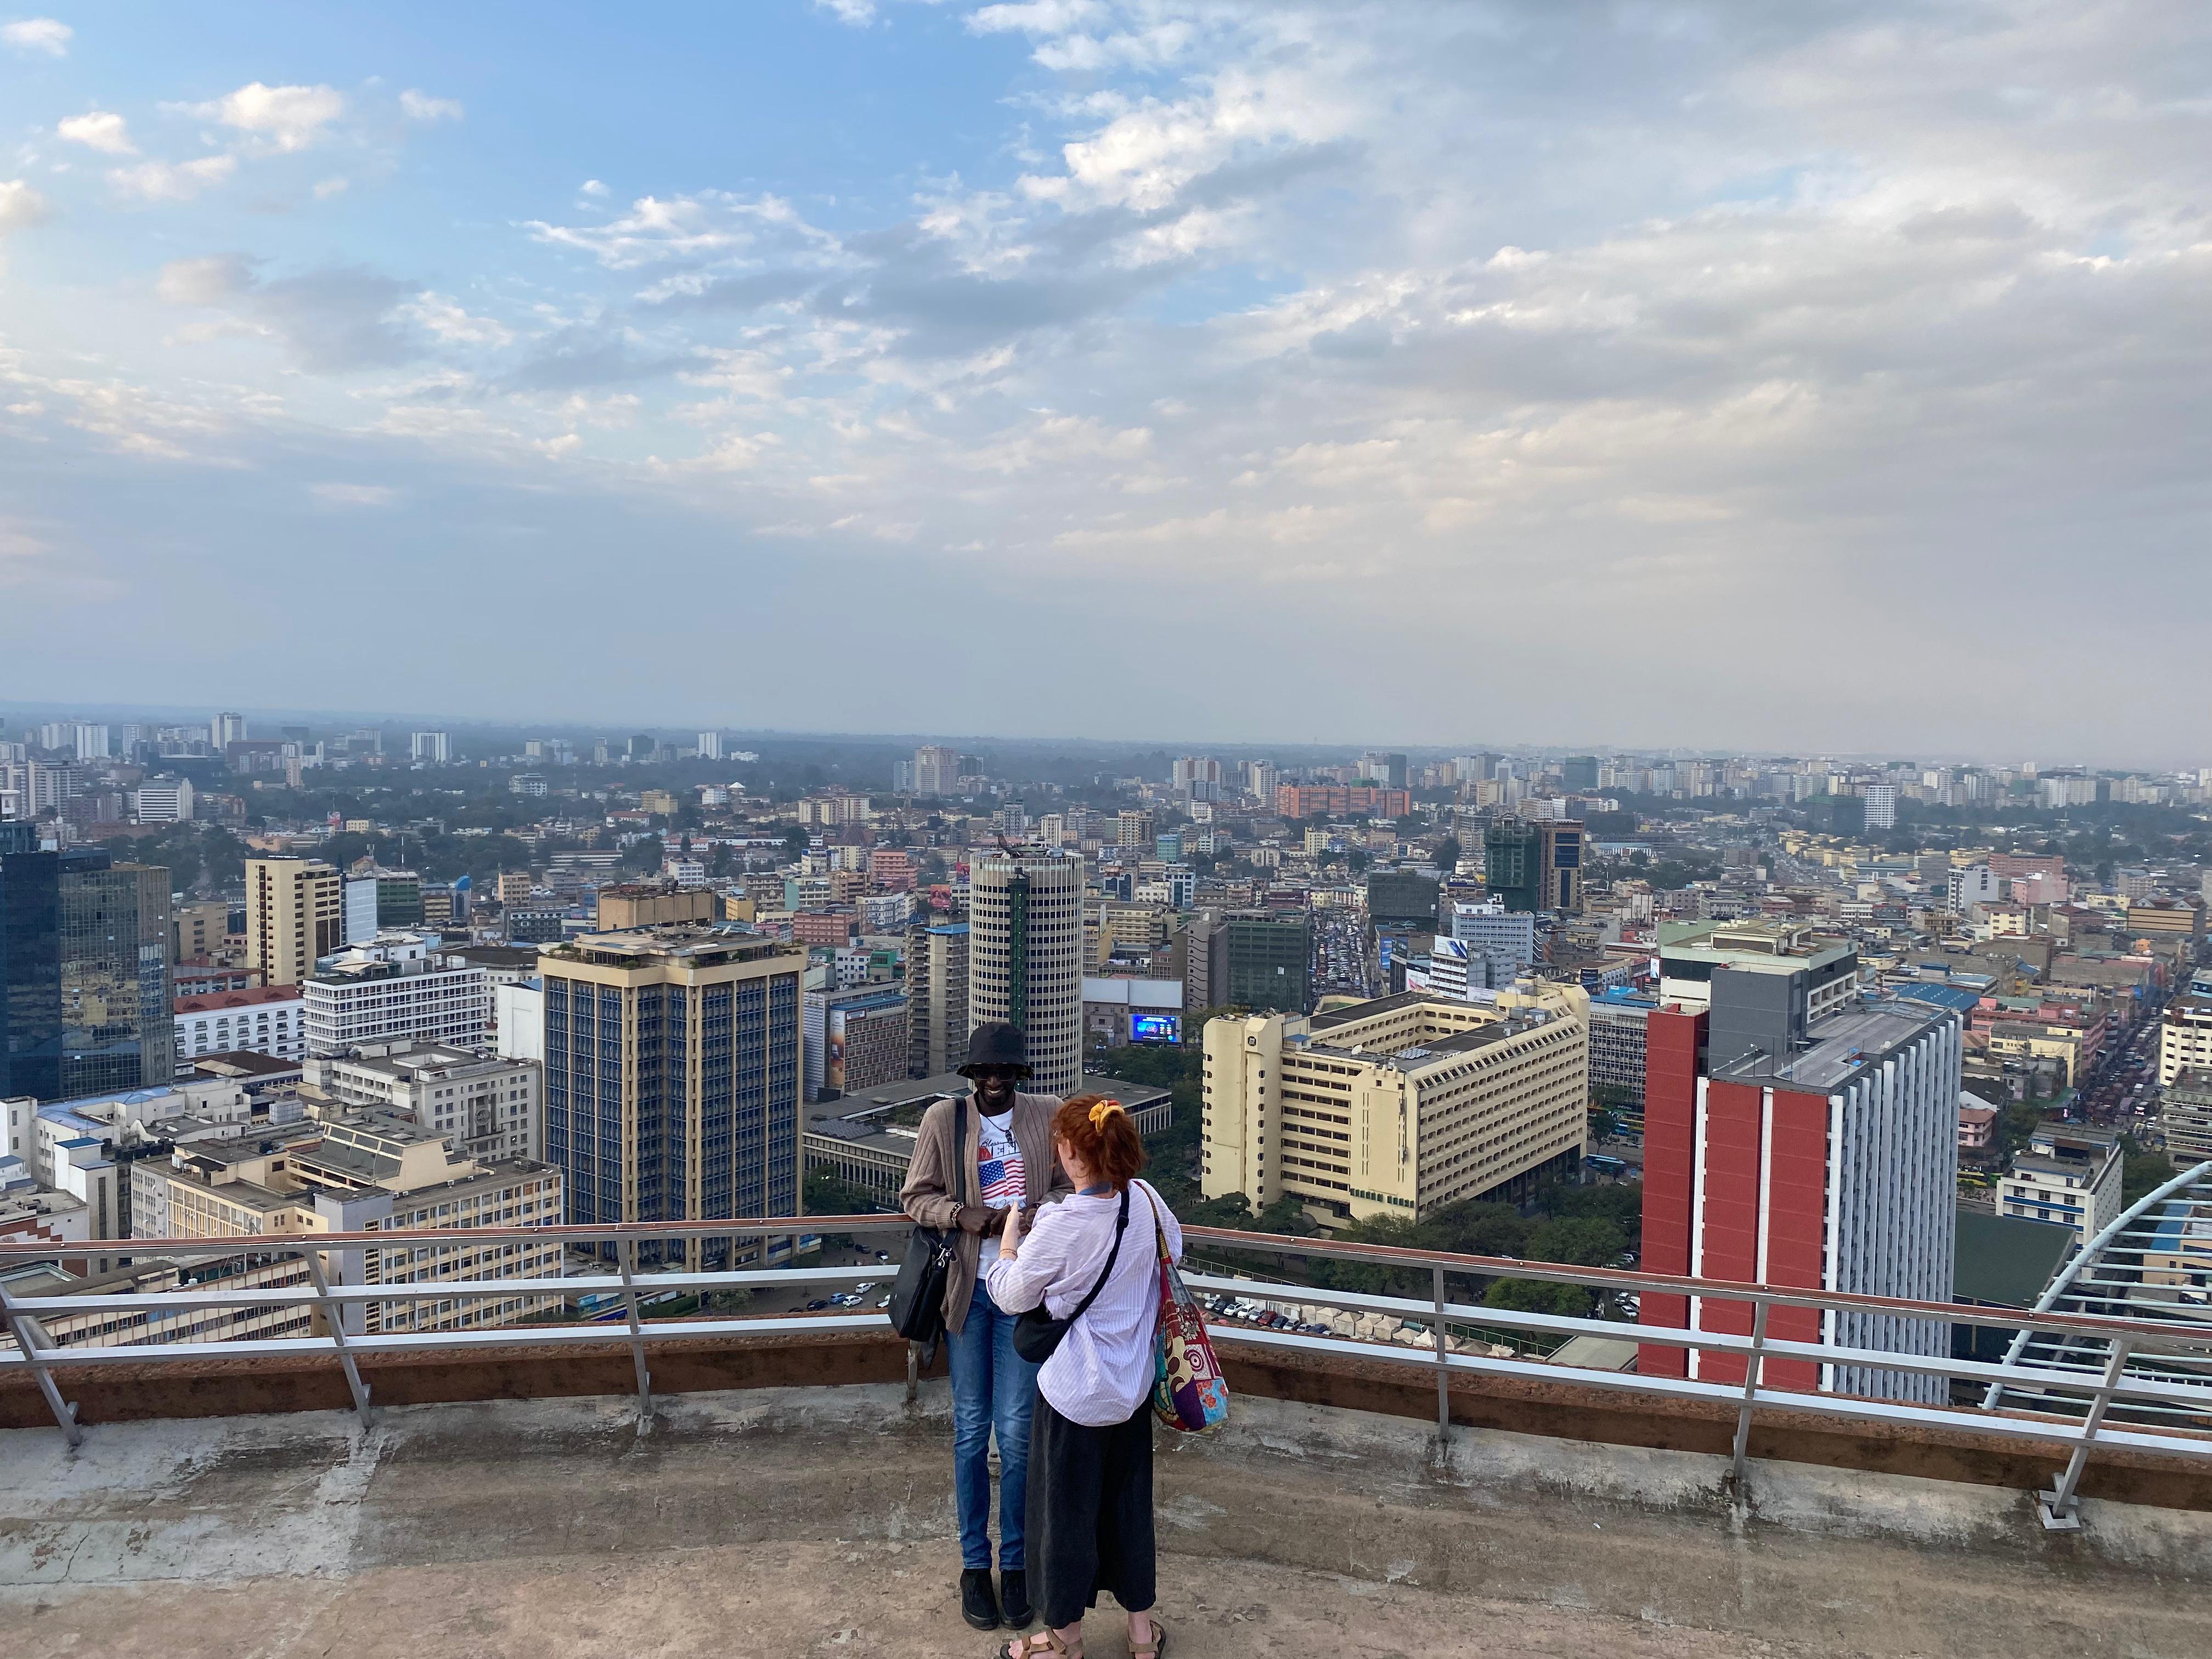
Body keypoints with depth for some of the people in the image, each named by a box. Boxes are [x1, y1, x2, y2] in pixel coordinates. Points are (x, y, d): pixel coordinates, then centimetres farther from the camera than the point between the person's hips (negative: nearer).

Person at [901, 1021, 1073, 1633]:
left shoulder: (1048, 1116, -1)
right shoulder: (943, 1119, -3)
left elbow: (1070, 1189, 5)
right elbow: (915, 1196, 2)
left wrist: (1028, 1214, -15)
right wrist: (963, 1215, -17)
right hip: (967, 1287, 0)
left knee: (1017, 1432, 3)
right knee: (971, 1430, 9)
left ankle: (1015, 1561, 20)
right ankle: (974, 1563, 23)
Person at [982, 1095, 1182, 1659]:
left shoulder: (1061, 1227, -27)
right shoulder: (1145, 1199, -11)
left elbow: (1011, 1295, -12)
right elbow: (1174, 1249, 10)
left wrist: (1008, 1240, 3)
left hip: (1076, 1391, -6)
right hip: (1133, 1383, 6)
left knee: (1066, 1509, 13)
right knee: (1130, 1500, 21)